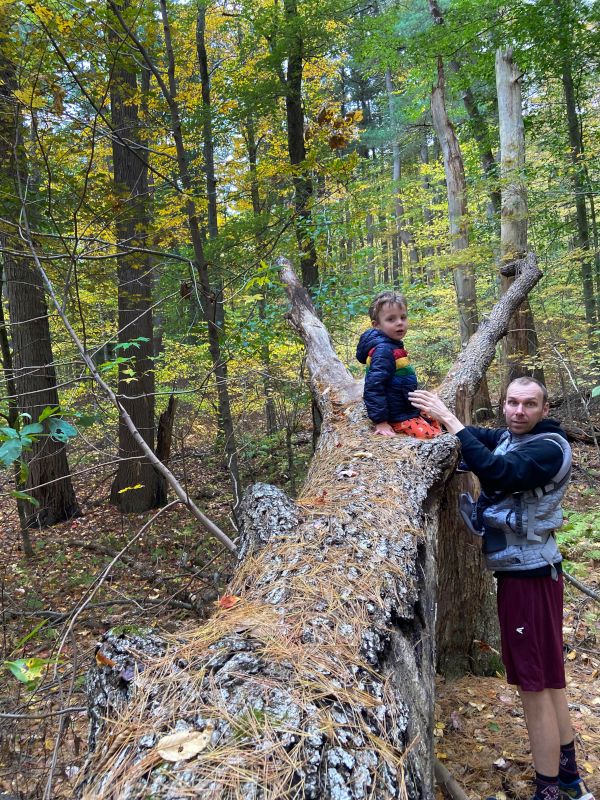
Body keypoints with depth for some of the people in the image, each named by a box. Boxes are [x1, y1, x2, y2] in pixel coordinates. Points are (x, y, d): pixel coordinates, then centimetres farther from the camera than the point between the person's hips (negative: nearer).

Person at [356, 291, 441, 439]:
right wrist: (380, 421, -27)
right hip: (399, 419, -11)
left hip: (409, 409, 11)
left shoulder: (393, 346, 9)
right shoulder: (383, 350, -22)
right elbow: (373, 387, -28)